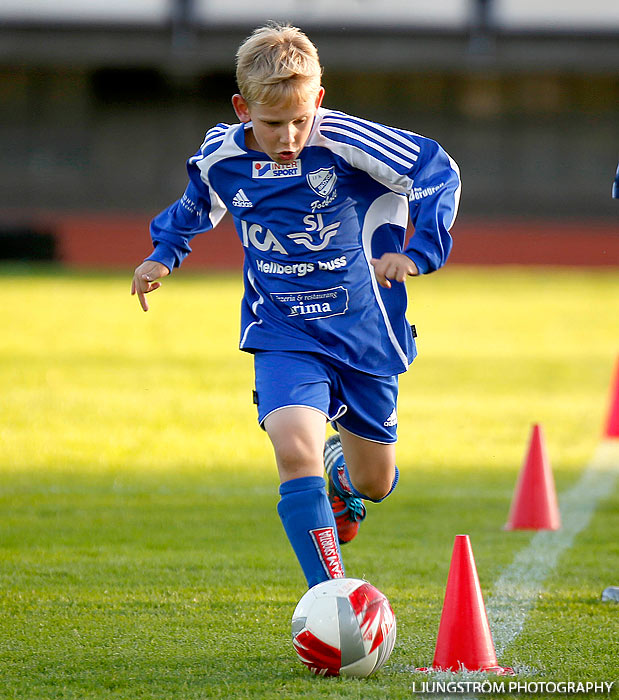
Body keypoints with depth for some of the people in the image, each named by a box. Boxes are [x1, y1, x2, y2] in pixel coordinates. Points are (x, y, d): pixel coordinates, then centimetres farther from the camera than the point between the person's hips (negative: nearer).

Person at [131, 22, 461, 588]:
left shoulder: (345, 141, -18)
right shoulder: (220, 157, -6)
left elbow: (438, 171, -12)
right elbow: (195, 208, 19)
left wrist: (419, 251, -22)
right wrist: (163, 256, 7)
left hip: (363, 330, 0)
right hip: (283, 336, 0)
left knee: (375, 483, 16)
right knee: (293, 450, -27)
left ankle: (343, 466, 56)